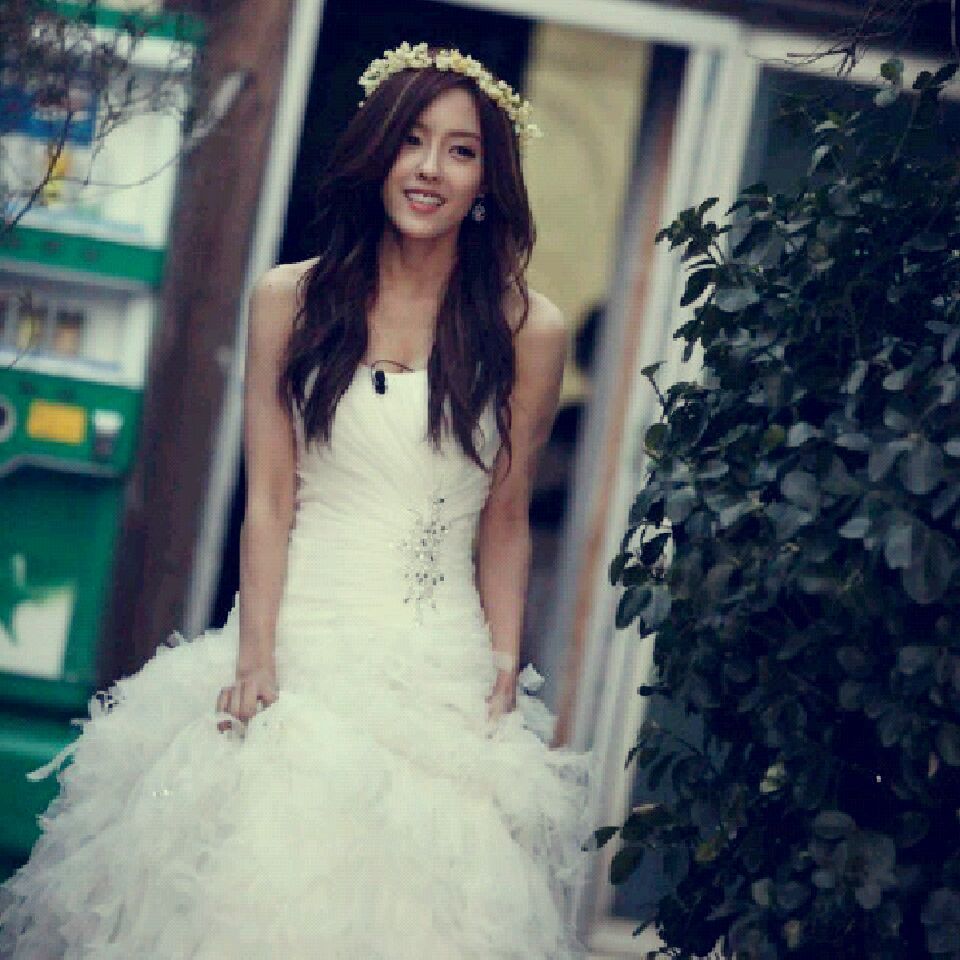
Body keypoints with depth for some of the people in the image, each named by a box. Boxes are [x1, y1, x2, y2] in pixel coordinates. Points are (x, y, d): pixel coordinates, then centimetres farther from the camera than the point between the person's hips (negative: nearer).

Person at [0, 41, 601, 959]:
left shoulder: (528, 331, 2)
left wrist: (505, 676, -1)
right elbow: (268, 499, -1)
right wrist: (255, 659, -10)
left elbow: (504, 522, 6)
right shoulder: (290, 299, 2)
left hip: (443, 672, 0)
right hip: (295, 652, 0)